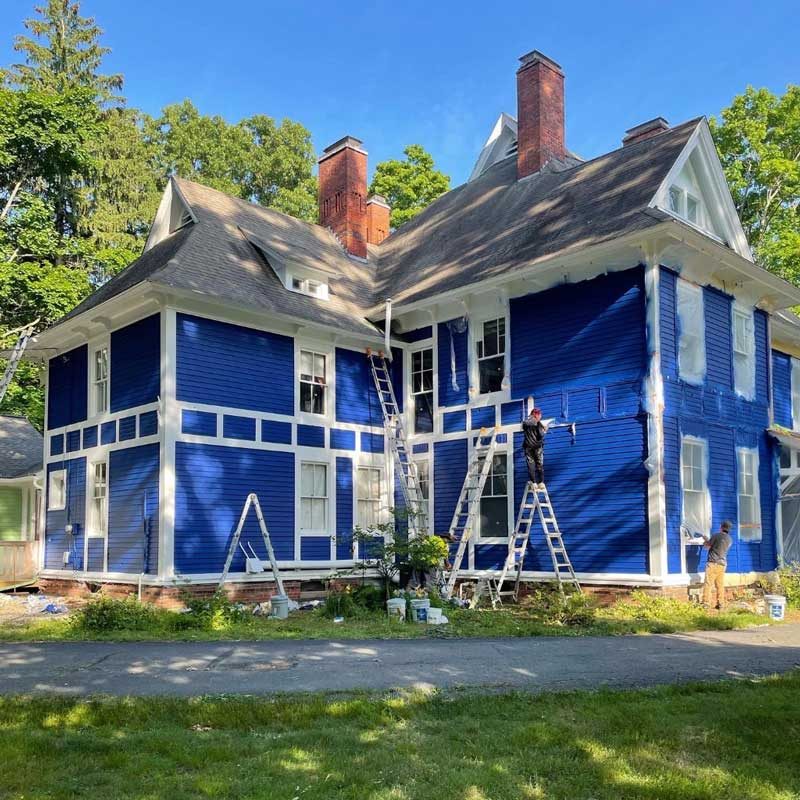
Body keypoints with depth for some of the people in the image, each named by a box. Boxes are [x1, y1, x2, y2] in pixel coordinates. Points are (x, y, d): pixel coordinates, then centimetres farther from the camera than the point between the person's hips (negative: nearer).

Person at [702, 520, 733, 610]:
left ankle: (706, 603, -11)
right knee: (720, 585, 8)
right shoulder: (730, 540, 13)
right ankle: (721, 604, 7)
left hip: (713, 563, -6)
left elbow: (707, 545, 0)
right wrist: (708, 539, 32)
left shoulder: (716, 536, -7)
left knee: (708, 584, -7)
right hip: (722, 564, 6)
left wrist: (706, 540, 21)